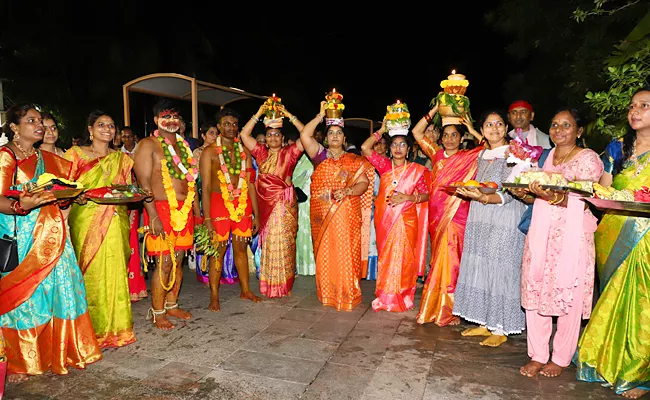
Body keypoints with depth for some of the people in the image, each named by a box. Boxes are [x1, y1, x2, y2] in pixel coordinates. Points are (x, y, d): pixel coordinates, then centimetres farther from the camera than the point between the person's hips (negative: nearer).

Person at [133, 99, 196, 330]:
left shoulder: (182, 145, 16)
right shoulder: (148, 145, -4)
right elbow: (144, 183, -12)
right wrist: (153, 216, -19)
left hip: (184, 210, 6)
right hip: (161, 210, -6)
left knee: (178, 260, 11)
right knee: (164, 263, -4)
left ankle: (172, 305, 26)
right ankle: (157, 313, 11)